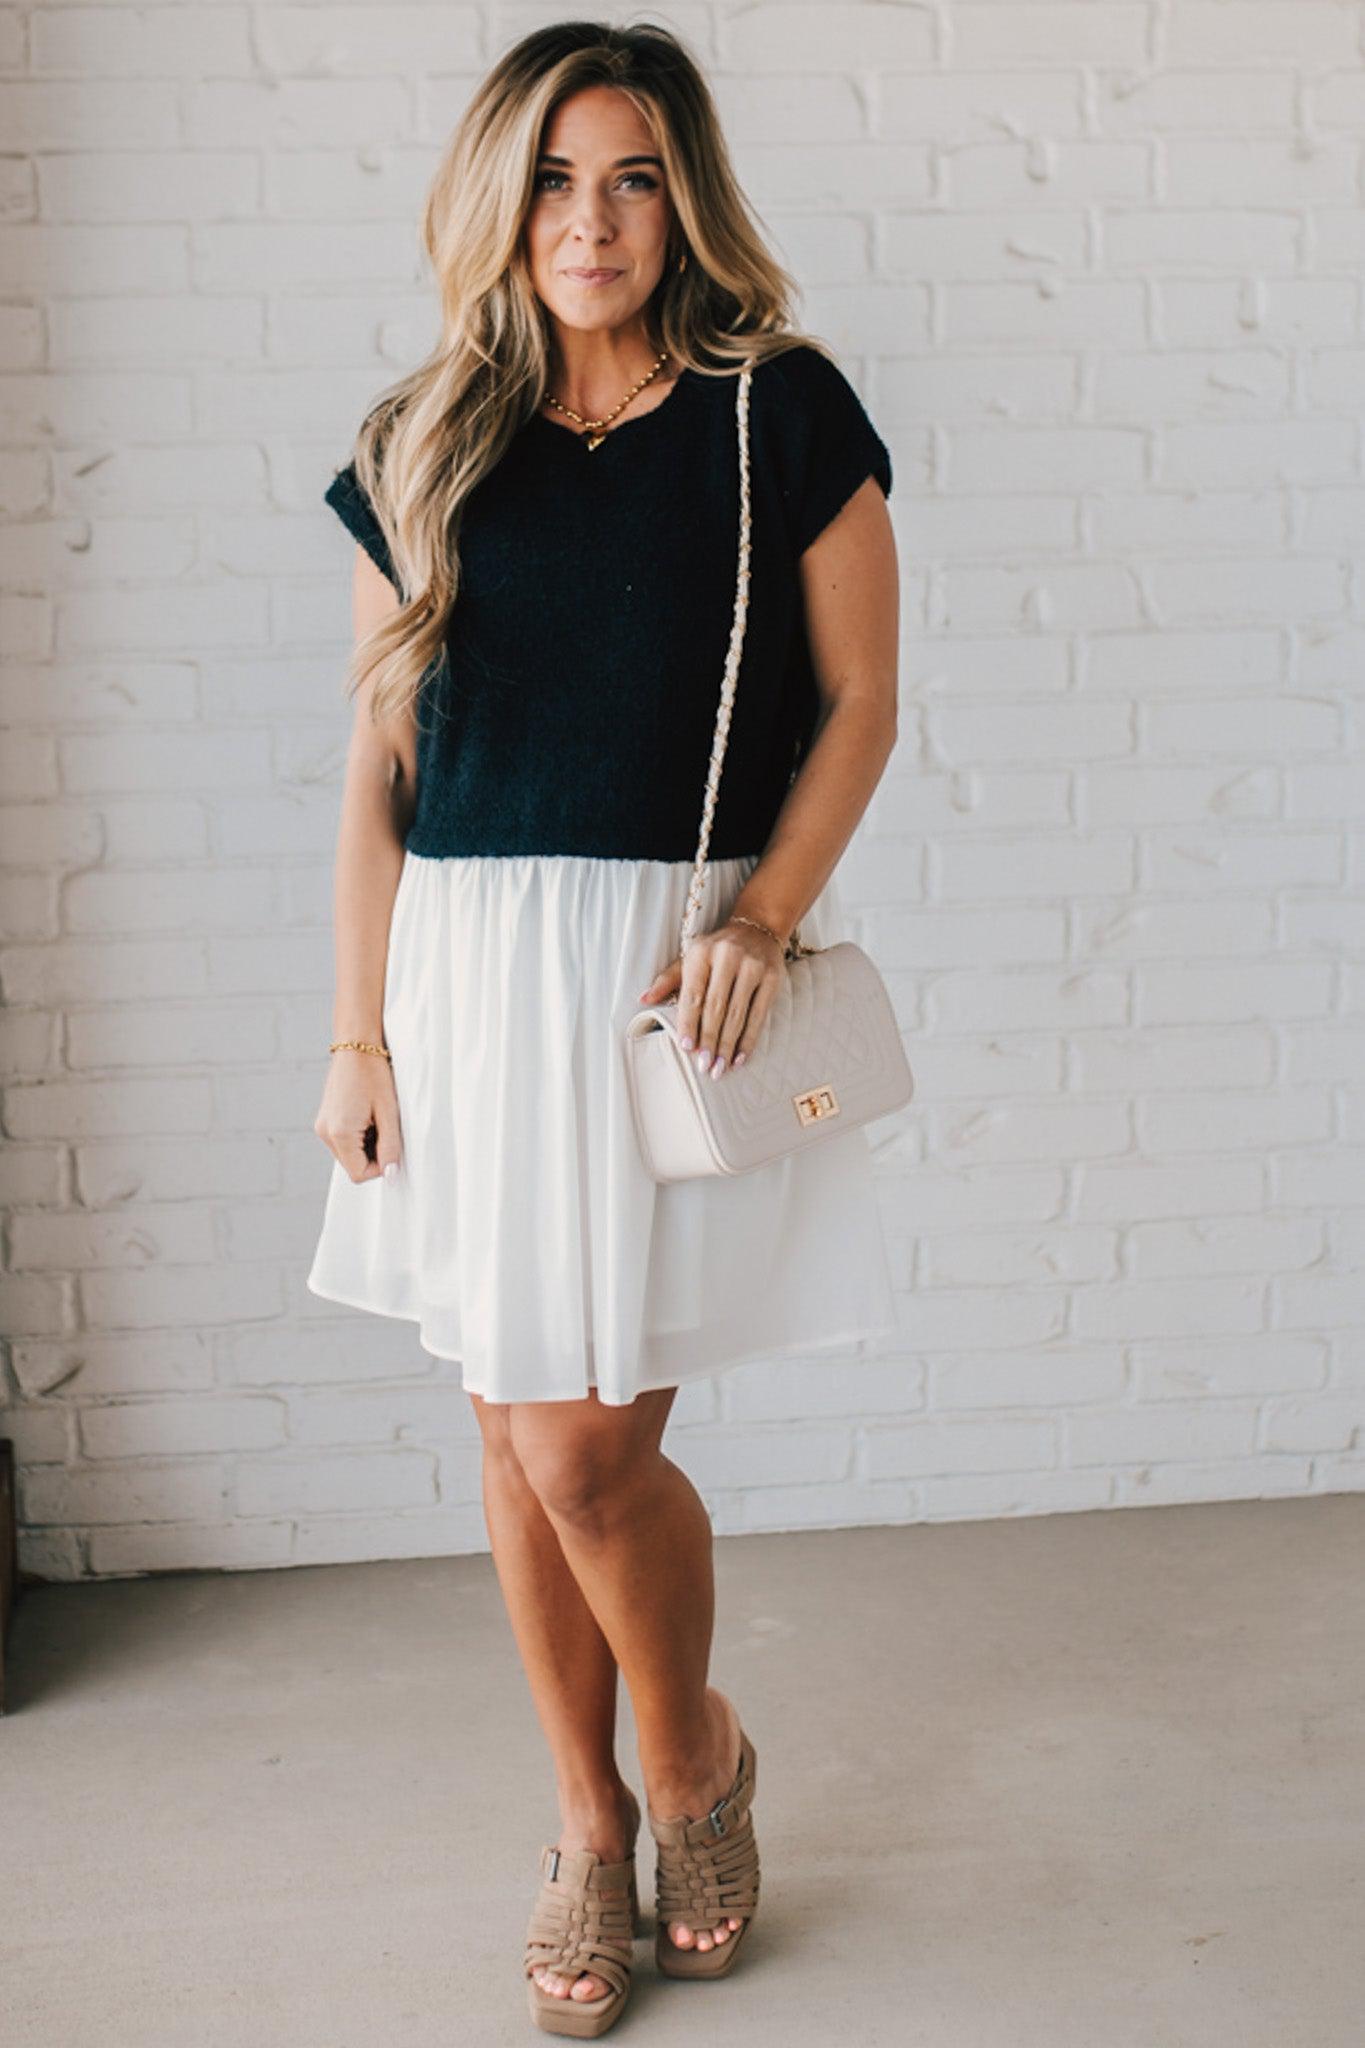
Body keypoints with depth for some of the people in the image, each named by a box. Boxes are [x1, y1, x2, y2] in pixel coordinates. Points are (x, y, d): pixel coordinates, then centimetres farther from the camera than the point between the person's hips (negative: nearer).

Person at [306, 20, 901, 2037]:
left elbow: (860, 701, 1)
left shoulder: (781, 411, -1)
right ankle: (589, 1820, 29)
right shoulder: (426, 447, 7)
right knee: (516, 1435, 9)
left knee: (587, 1442, -5)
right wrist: (361, 1029, 4)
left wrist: (762, 914, -14)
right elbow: (380, 755, 8)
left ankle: (697, 1752, 25)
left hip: (686, 957, -3)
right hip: (471, 964, 4)